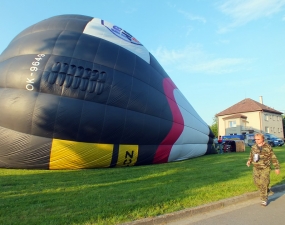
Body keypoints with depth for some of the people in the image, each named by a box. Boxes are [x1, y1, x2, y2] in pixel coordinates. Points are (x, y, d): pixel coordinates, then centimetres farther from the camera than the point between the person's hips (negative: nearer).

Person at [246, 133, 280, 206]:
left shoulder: (268, 147, -11)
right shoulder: (253, 147, 1)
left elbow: (273, 158, -2)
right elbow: (251, 156, 15)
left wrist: (277, 167, 0)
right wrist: (249, 161, -4)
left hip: (265, 168, -4)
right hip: (256, 168, 4)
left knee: (264, 184, -6)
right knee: (257, 182, 8)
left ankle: (264, 200, 8)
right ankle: (266, 190, 39)